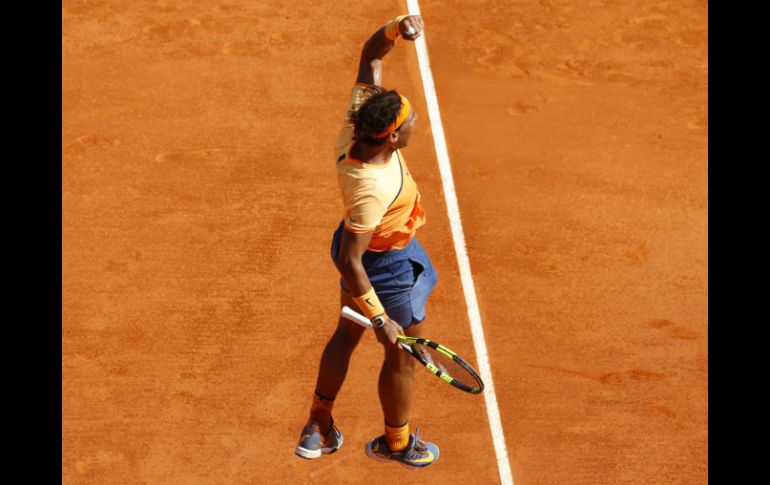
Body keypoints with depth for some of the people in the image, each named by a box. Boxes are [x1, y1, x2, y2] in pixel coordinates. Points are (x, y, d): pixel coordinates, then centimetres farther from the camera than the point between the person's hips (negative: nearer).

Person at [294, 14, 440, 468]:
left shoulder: (360, 117, -23)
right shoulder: (373, 188, -41)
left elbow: (371, 56, -9)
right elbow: (350, 262, -36)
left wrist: (395, 29, -28)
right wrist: (381, 319, -29)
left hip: (364, 245, 9)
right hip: (385, 267, -9)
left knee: (347, 333, 27)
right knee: (403, 355, 16)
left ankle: (320, 426, 47)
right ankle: (396, 442, 42)